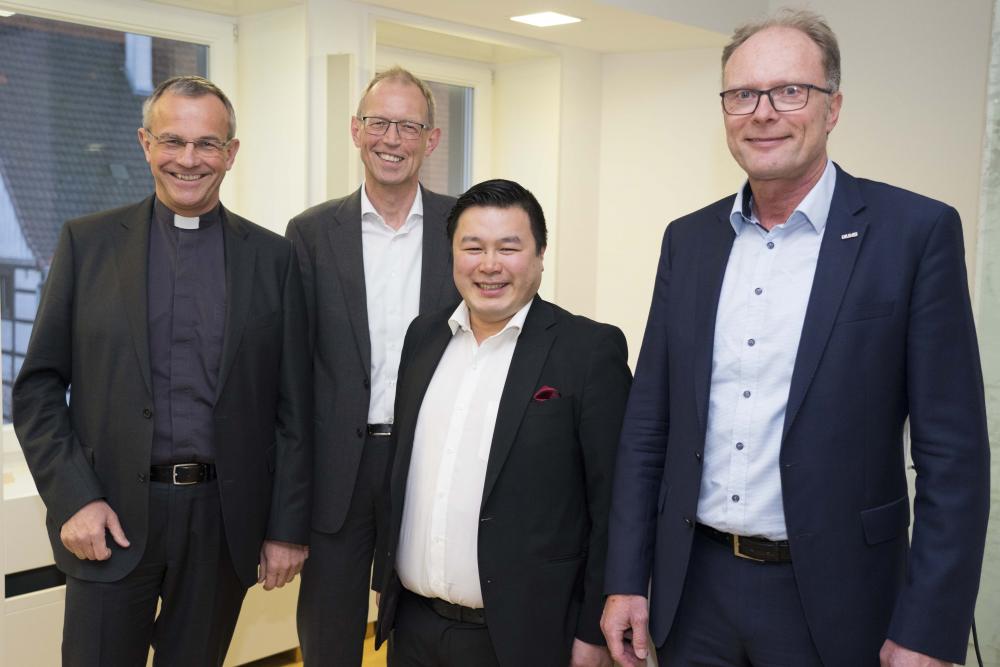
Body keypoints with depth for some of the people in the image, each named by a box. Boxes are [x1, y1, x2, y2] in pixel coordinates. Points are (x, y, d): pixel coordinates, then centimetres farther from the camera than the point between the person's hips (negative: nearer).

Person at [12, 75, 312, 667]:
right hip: (111, 518, 0)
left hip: (225, 521, 1)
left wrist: (288, 527, 0)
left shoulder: (273, 257, 3)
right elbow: (38, 387, 2)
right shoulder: (88, 242, 3)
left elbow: (293, 404, 3)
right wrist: (75, 499, -9)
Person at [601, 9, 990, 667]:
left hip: (831, 600, -3)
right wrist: (625, 582, 4)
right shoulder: (689, 239, 4)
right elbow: (648, 426, 7)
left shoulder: (916, 231, -9)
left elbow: (953, 455, -9)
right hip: (692, 590, 4)